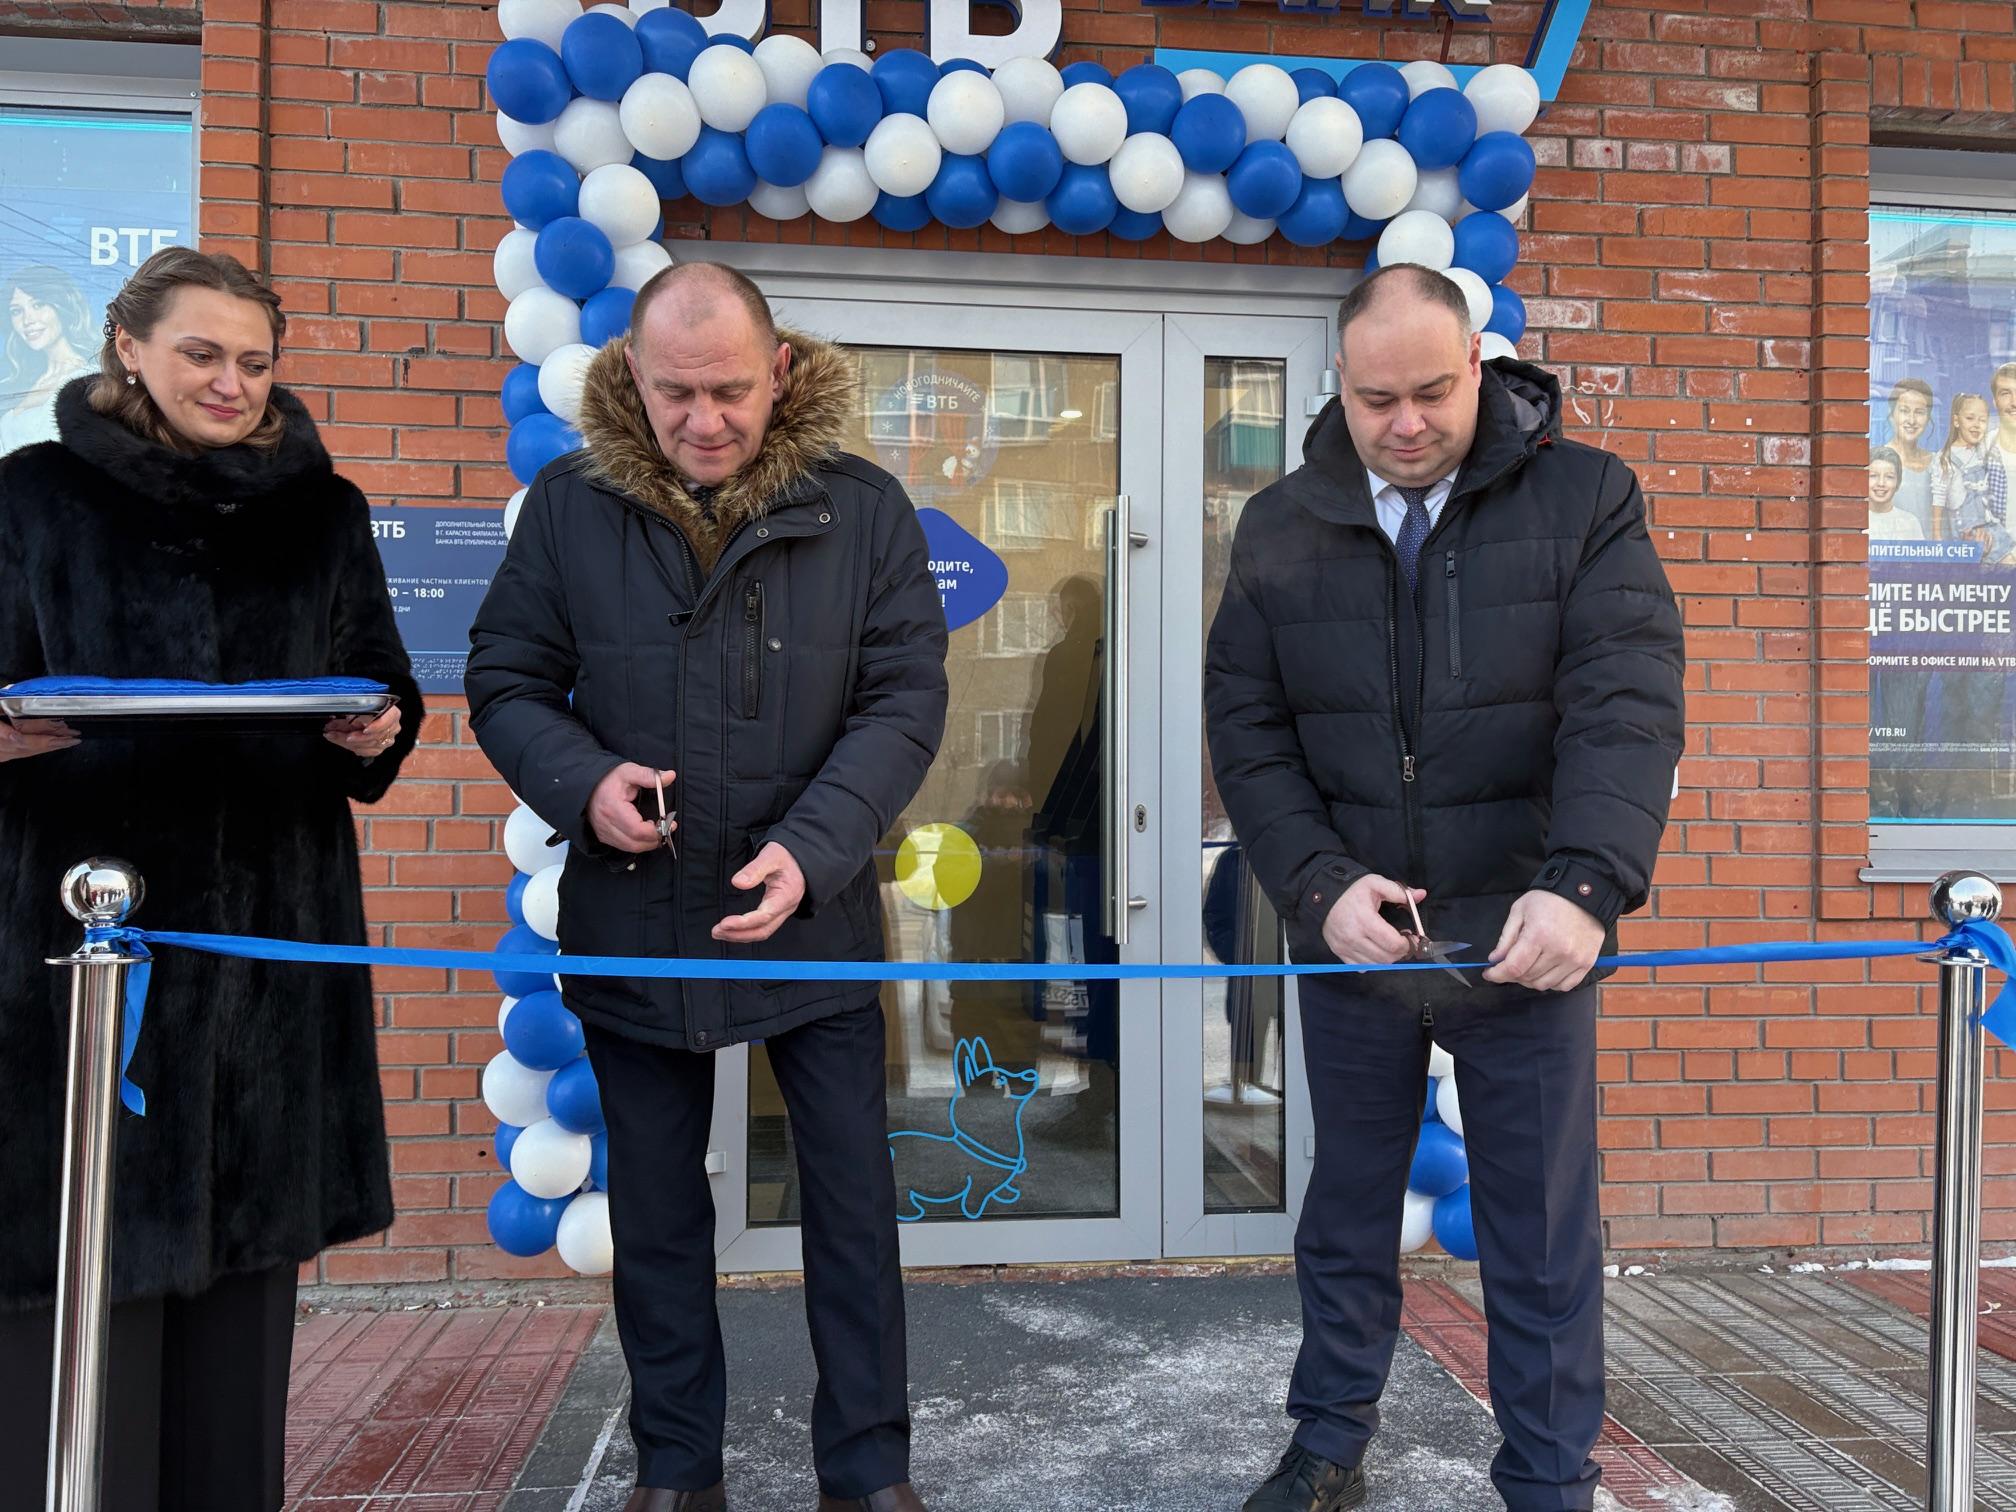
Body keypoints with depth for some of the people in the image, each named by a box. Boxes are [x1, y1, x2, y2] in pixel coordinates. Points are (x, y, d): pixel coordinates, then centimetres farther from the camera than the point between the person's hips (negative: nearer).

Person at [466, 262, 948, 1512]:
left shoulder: (863, 508, -6)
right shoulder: (570, 505, -3)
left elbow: (906, 701, -8)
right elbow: (506, 682, 4)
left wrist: (813, 849, -22)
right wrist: (581, 781, -17)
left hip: (816, 921, -1)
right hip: (633, 926, 2)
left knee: (854, 1200, 8)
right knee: (656, 1211, 15)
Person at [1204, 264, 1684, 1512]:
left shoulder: (1584, 499, -4)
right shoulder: (1282, 529, 2)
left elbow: (1627, 704, -14)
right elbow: (1247, 730, 0)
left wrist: (1587, 884, -28)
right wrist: (1320, 884, -13)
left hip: (1528, 938, -2)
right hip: (1350, 936, 2)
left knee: (1544, 1235, 9)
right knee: (1347, 1213, 17)